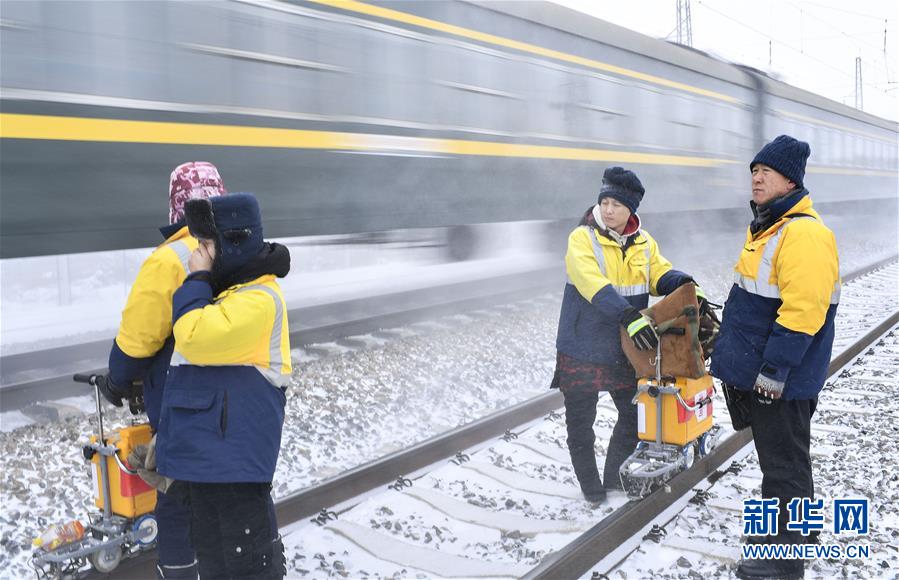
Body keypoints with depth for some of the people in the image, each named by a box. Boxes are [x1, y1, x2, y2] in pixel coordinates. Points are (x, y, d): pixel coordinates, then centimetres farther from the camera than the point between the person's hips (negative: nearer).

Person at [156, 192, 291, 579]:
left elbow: (194, 337, -28)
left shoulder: (258, 299, -19)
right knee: (213, 548, 20)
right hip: (206, 448, 10)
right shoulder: (228, 289, 15)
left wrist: (197, 279, -15)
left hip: (234, 451, -10)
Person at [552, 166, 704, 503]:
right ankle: (591, 487, 27)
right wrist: (630, 317, -41)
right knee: (580, 424, 7)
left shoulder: (643, 242, 4)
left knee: (634, 416, 17)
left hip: (624, 350, 5)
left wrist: (687, 287, -26)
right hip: (582, 352, -5)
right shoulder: (582, 239, -15)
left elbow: (661, 274, -4)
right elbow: (595, 286, -29)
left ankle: (614, 479, 35)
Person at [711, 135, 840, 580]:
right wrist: (732, 350, 24)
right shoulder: (764, 228, 13)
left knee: (782, 463, 1)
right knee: (776, 456, 21)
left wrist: (773, 370, -25)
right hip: (757, 370, 10)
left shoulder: (804, 233, -20)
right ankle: (801, 525, 38)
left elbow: (802, 311, -27)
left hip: (781, 377, -10)